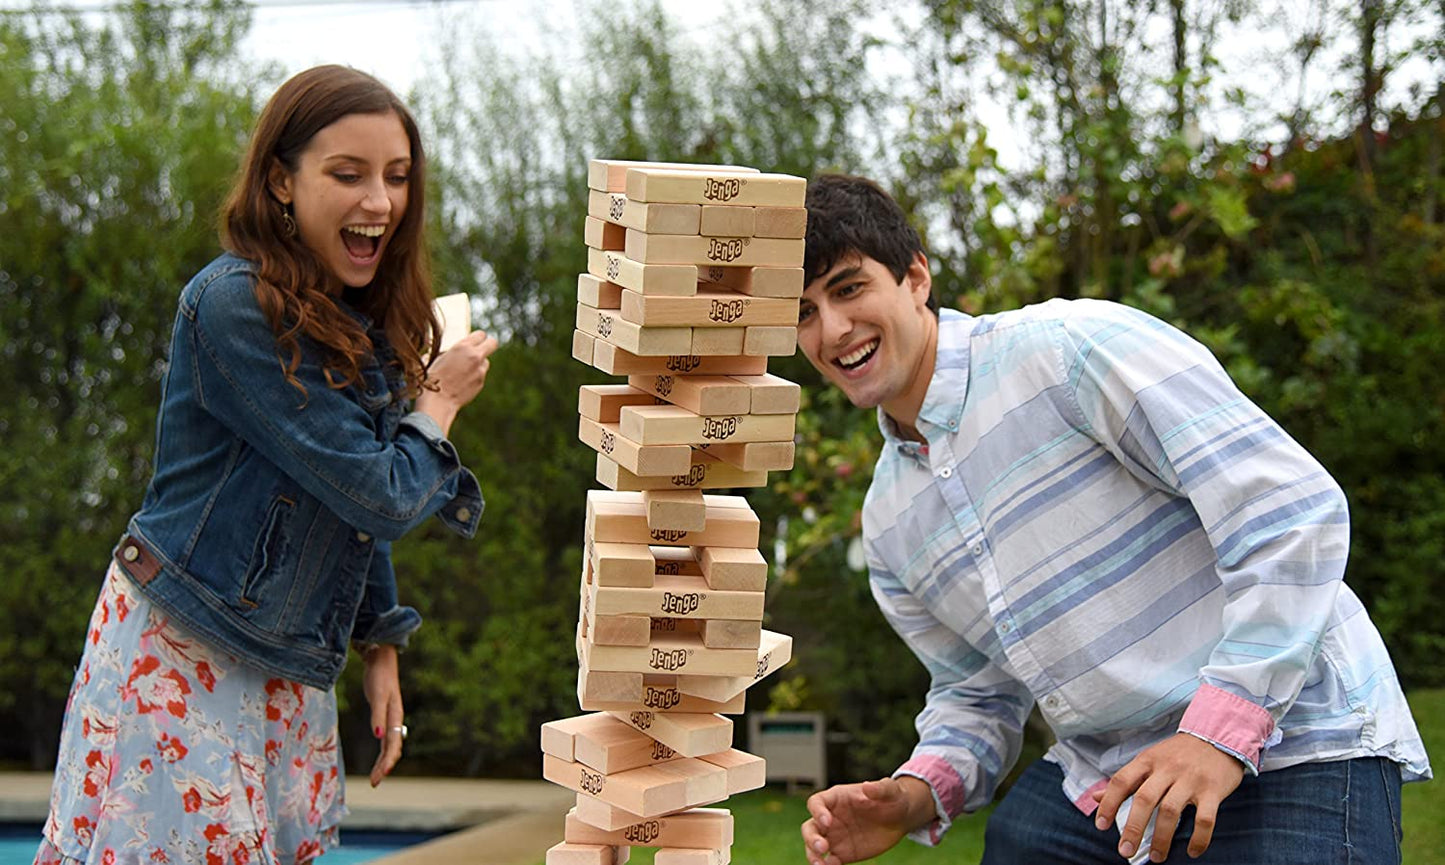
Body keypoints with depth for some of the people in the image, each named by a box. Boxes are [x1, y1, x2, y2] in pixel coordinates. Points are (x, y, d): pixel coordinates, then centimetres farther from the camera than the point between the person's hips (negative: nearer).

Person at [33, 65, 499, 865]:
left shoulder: (360, 322, 9)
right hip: (183, 655, -8)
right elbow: (376, 496, -20)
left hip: (287, 669, 8)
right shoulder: (235, 305, -18)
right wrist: (440, 400, -3)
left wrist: (379, 650, 13)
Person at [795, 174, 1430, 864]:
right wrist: (919, 794, -4)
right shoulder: (886, 519, 10)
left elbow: (1294, 510, -19)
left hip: (1285, 750, -7)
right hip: (1097, 780, 7)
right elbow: (977, 695, 19)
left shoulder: (1066, 347, -15)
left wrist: (1222, 729, -23)